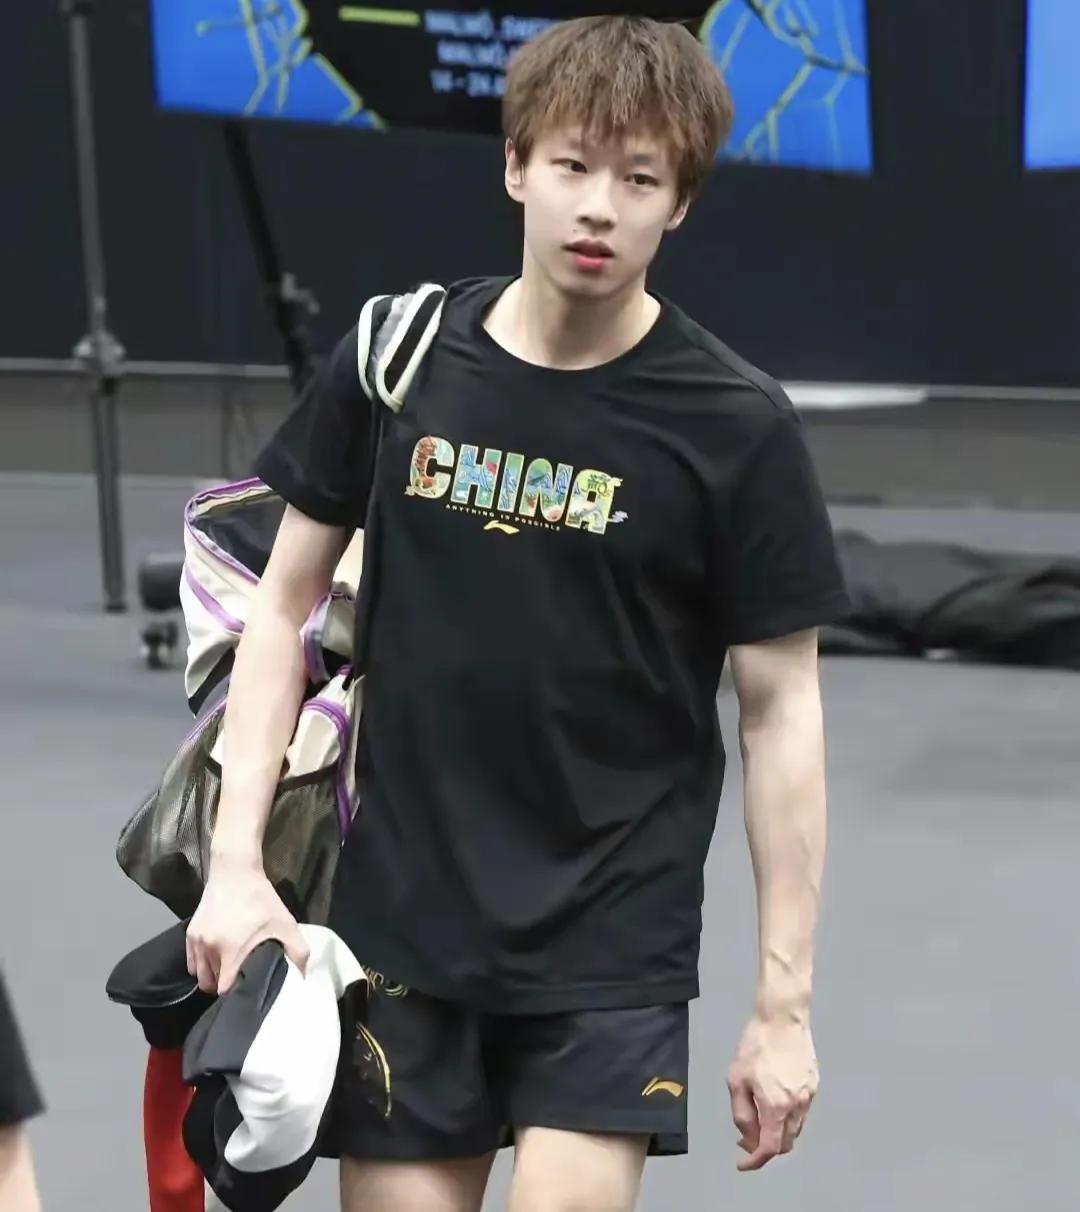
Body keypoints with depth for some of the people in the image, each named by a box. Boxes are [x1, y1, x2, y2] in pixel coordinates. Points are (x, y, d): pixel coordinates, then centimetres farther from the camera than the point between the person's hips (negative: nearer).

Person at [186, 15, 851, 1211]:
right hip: (397, 922, 3)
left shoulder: (735, 426, -9)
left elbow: (780, 710, -4)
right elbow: (285, 604, 7)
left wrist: (783, 1000, -5)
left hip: (611, 944, -2)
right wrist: (236, 863, -1)